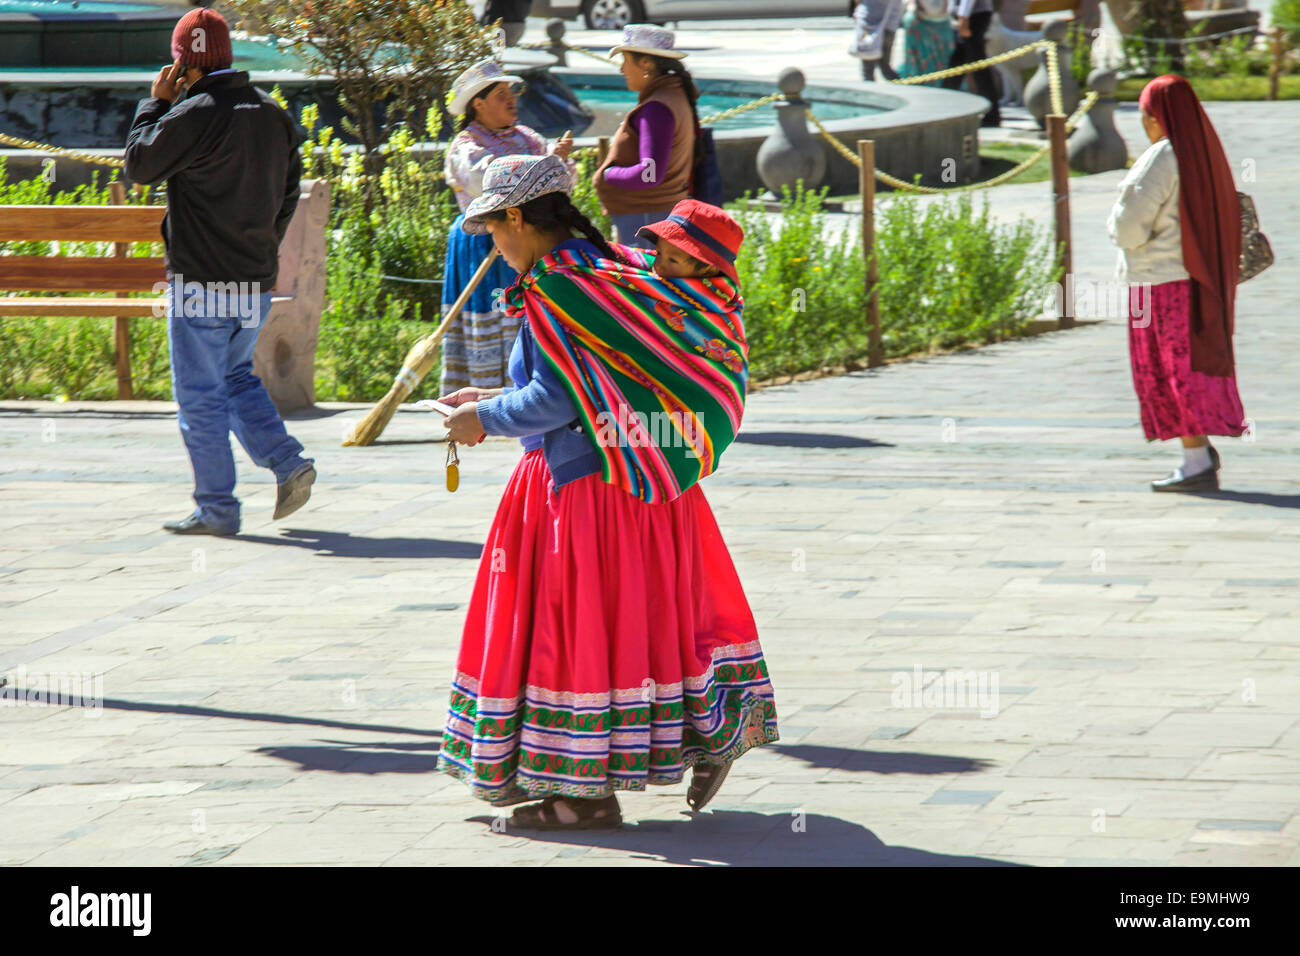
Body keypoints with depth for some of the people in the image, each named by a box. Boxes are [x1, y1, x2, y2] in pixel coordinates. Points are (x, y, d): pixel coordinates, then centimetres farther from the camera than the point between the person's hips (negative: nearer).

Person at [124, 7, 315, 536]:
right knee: (237, 376, 23)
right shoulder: (274, 115, 7)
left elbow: (139, 165, -6)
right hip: (256, 282, 7)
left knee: (200, 394, 2)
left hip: (200, 281, -7)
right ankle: (288, 463, 6)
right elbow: (289, 190, 16)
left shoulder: (193, 115, -17)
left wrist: (155, 102, 3)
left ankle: (216, 508, 4)